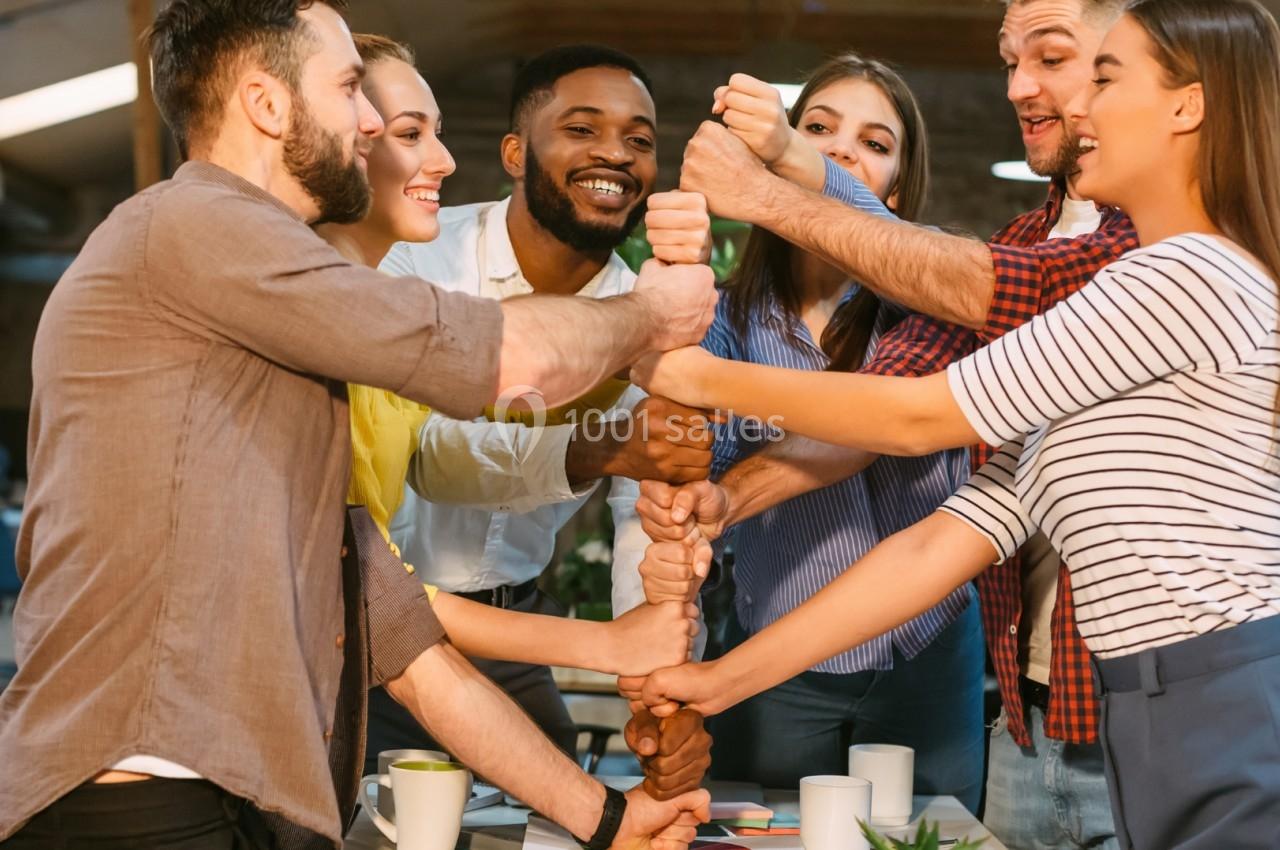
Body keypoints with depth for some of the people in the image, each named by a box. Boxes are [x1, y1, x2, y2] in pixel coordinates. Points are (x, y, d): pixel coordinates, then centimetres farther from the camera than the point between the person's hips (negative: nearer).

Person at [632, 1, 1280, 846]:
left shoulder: (1198, 271, -10)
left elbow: (920, 417, -7)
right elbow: (939, 545, 13)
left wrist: (707, 379, 4)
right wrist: (721, 679, 10)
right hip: (1151, 735, 8)